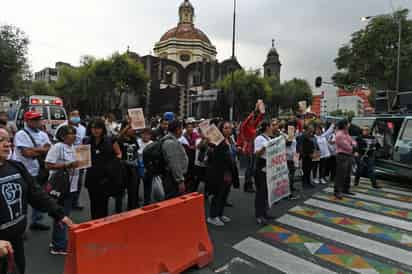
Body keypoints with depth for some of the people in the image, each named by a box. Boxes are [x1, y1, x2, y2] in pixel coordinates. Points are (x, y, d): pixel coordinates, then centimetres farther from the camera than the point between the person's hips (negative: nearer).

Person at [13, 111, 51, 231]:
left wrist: (33, 150, -15)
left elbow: (48, 149, -3)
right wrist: (42, 150, -10)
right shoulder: (21, 134, -10)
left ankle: (36, 221, 32)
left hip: (39, 171, 6)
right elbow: (26, 153, -20)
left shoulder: (43, 134, 8)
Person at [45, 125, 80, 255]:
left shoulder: (72, 147, 10)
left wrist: (79, 164, 3)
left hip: (71, 186, 8)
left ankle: (57, 242, 33)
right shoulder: (57, 147, -14)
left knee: (65, 215, 18)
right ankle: (59, 246, 14)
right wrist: (68, 165, -23)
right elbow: (48, 165, -19)